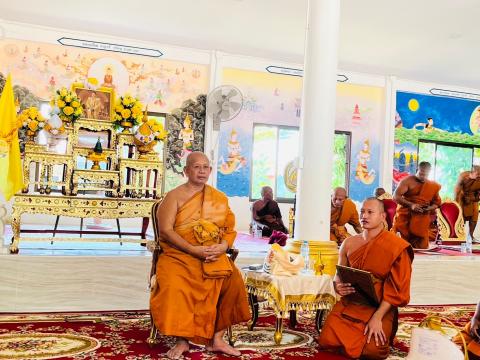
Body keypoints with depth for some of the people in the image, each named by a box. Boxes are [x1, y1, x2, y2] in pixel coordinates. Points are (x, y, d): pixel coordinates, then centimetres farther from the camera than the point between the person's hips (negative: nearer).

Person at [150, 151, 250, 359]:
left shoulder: (220, 199, 14)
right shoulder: (175, 196, 2)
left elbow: (230, 229, 13)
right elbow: (165, 230, -8)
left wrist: (223, 246, -10)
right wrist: (193, 249, -18)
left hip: (213, 256, 3)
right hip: (179, 255, -3)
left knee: (232, 281, -24)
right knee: (175, 286, -33)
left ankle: (217, 339, -11)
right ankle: (182, 340, -16)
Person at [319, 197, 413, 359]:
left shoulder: (397, 247, -9)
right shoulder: (349, 243, 6)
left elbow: (396, 288, -11)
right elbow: (339, 275, 15)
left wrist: (377, 318, -19)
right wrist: (338, 286, -10)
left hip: (379, 308, -3)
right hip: (348, 304, 4)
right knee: (327, 341, -13)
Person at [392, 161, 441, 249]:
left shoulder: (433, 186, 10)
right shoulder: (407, 181, -4)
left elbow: (436, 202, 17)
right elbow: (396, 197, -12)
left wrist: (429, 208, -7)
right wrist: (411, 205, -25)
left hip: (422, 220, 4)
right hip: (405, 216, -4)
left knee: (421, 246, 1)